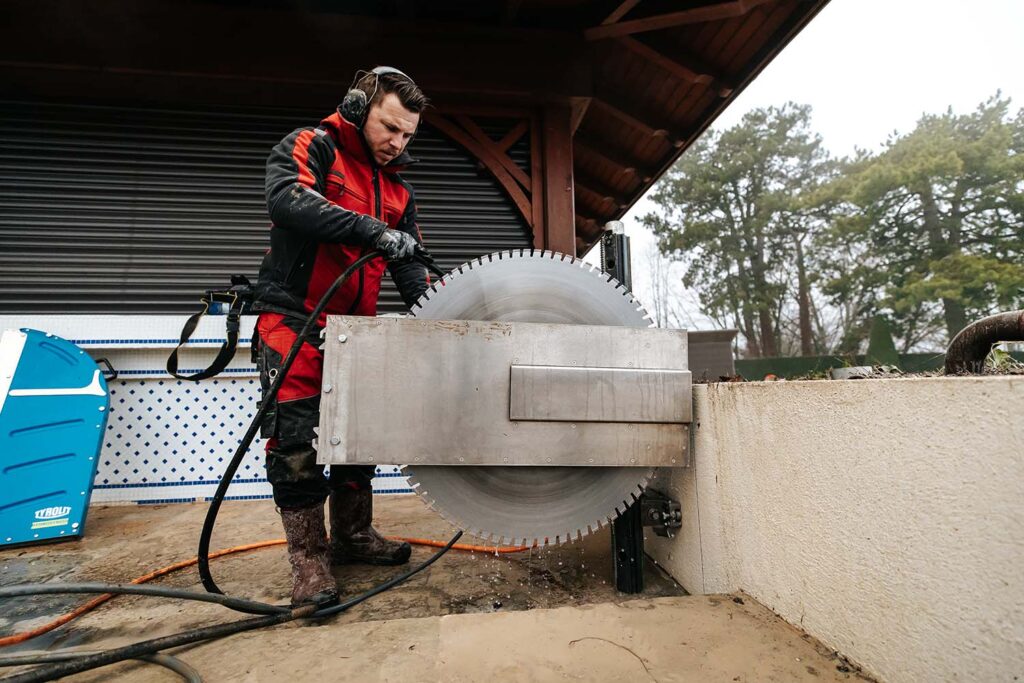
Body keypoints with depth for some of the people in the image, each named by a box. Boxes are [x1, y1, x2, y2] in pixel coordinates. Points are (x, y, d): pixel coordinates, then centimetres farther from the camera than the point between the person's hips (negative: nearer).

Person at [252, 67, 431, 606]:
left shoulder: (398, 190, 15)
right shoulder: (310, 147, -1)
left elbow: (408, 266, 10)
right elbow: (286, 199, -23)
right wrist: (370, 229, -30)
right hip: (294, 318, -6)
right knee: (296, 439, -5)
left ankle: (353, 536, 27)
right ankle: (308, 557, 11)